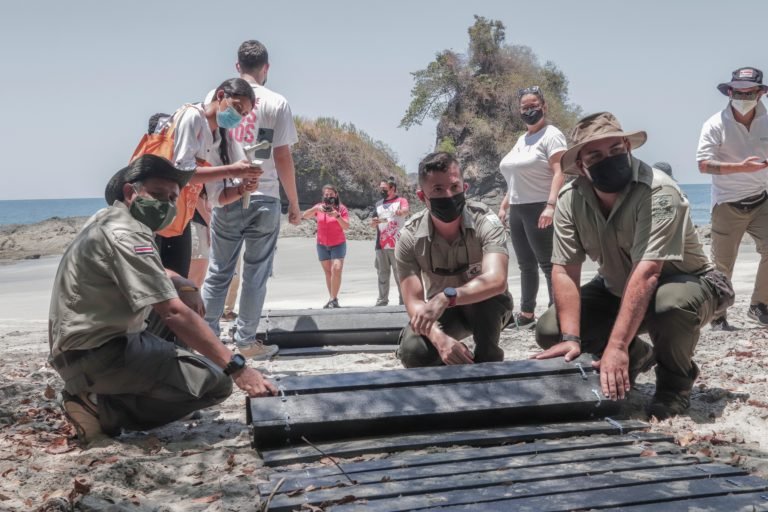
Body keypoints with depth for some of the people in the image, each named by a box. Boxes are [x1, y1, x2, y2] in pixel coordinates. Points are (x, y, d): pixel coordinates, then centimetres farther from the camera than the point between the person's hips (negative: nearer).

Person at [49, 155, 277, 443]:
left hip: (82, 346, 10)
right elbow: (174, 314, -27)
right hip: (97, 354, -10)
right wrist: (236, 368, -28)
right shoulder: (125, 235, -19)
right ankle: (104, 408, -9)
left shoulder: (108, 221, 12)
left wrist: (180, 285, 1)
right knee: (216, 383, -16)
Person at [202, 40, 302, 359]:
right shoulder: (276, 104, -2)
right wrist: (294, 203, 4)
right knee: (255, 274, 5)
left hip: (225, 200, 3)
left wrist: (210, 194, 18)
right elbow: (283, 158, -4)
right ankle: (245, 340, 8)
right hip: (264, 200, -2)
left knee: (218, 272, 11)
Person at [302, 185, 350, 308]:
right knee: (328, 272, 6)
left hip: (338, 244, -3)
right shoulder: (319, 208, 2)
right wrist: (315, 209, -26)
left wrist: (337, 216, -29)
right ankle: (333, 299, 11)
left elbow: (346, 226, -13)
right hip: (322, 245, 3)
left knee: (337, 270, -18)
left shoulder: (342, 208, -4)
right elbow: (304, 216, -10)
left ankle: (333, 299, -15)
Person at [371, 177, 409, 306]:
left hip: (397, 245, -5)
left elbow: (405, 211, -22)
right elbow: (372, 223, 20)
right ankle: (382, 301, 16)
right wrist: (374, 222, -4)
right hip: (381, 246, 5)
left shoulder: (401, 201, 0)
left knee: (400, 274, -3)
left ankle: (404, 301, 2)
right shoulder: (378, 204, 17)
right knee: (382, 274, 10)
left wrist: (401, 211, -47)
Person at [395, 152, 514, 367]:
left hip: (486, 306, -2)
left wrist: (447, 297, -58)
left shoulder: (486, 222, -27)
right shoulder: (410, 237, -21)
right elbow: (413, 302, -25)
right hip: (440, 311, 2)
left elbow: (496, 281, -43)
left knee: (482, 300, -38)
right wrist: (439, 338, -46)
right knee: (412, 351, -27)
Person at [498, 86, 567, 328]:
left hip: (539, 208, -8)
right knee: (526, 265, 13)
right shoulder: (522, 139, 19)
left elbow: (559, 173, -17)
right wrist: (504, 205, 19)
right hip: (517, 210, 8)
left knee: (547, 264, -8)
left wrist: (551, 205, -27)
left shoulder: (551, 135, -6)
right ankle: (526, 314, 21)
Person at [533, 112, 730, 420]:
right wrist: (571, 338, -30)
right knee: (549, 331, -13)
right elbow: (564, 271, -17)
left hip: (685, 283, -5)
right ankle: (637, 357, 13)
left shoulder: (658, 192, -31)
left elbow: (646, 273, -38)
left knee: (672, 302, -41)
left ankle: (674, 380, -8)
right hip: (617, 289, 6)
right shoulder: (570, 200, -14)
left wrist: (616, 346, -44)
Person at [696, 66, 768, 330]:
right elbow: (704, 164, -18)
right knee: (722, 264, 3)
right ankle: (718, 316, 17)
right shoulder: (716, 125, -9)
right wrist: (741, 167, -28)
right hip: (728, 205, -3)